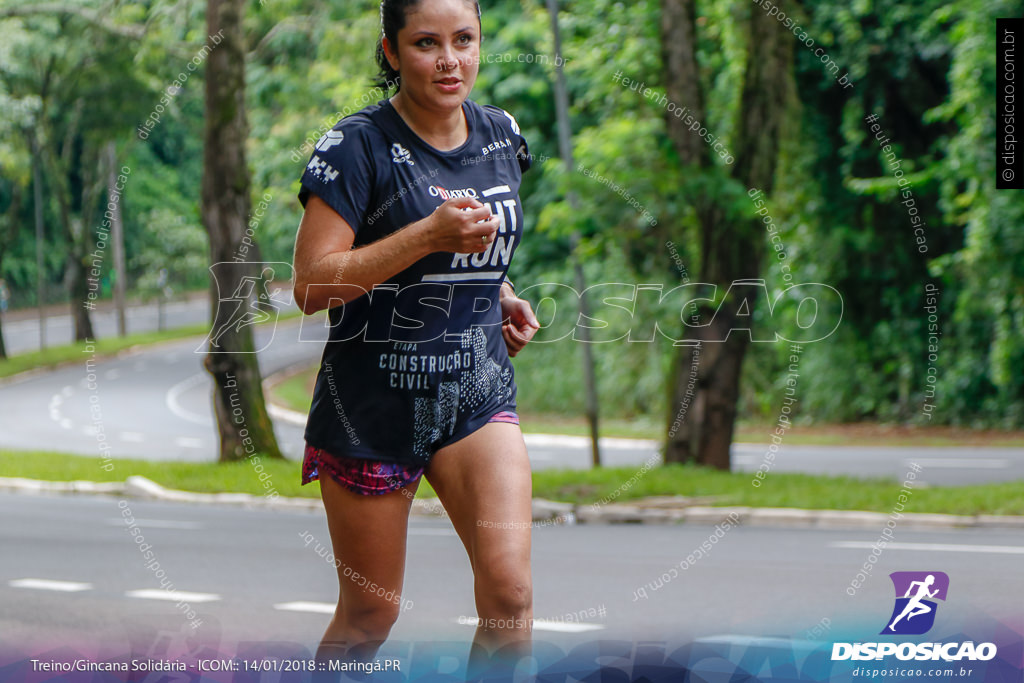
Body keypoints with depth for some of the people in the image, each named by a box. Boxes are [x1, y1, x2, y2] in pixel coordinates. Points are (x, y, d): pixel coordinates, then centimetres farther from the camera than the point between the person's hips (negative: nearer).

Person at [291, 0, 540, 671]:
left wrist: (499, 294, 7)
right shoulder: (359, 145, -11)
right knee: (370, 616, 6)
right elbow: (312, 285, -18)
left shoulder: (501, 134, 7)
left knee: (510, 592, -13)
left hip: (479, 392, 4)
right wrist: (428, 235, -25)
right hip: (372, 406, -4)